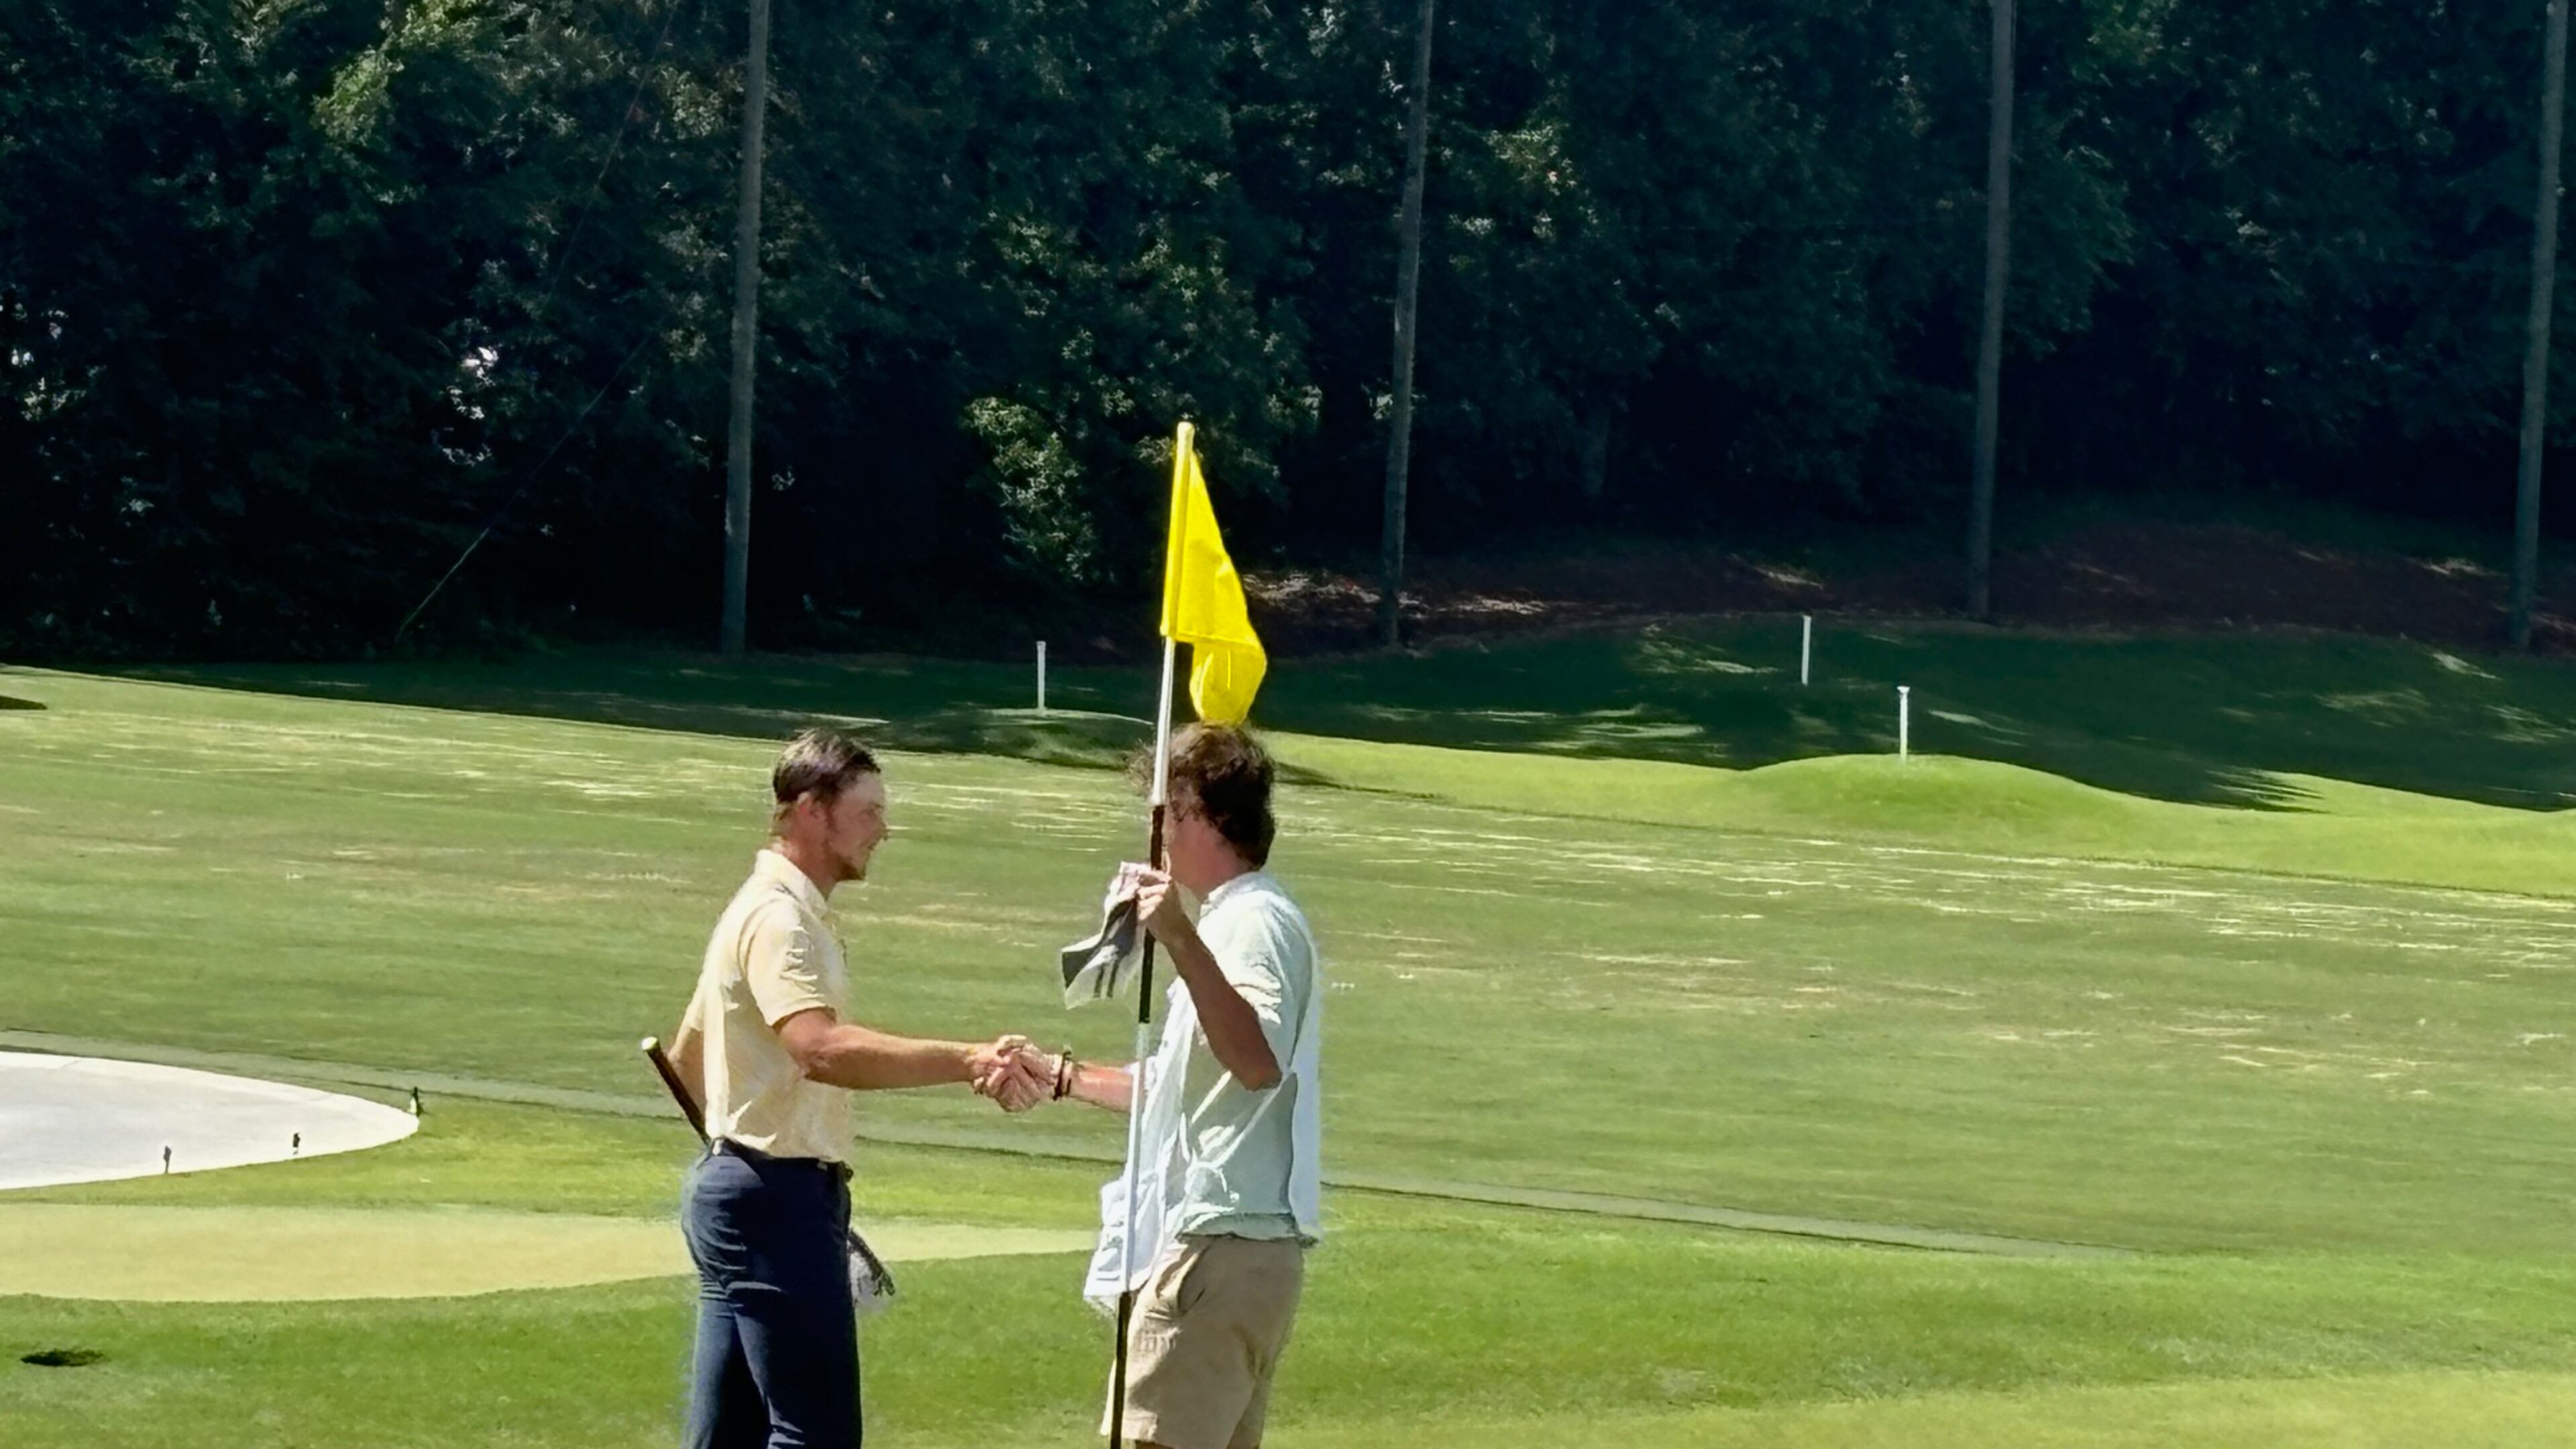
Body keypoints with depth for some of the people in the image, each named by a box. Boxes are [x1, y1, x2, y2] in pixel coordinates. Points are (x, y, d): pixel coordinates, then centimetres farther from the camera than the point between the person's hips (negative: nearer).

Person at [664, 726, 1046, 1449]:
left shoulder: (778, 911, 18)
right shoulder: (779, 917, -16)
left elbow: (686, 1054, 28)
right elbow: (820, 1048, -35)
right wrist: (968, 1061, -44)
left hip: (739, 1191, 11)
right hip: (777, 1199, -11)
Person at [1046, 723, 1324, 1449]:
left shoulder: (1255, 922, -12)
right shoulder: (1241, 919, 22)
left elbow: (1258, 1063, -32)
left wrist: (1182, 941, -38)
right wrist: (1066, 1078, 33)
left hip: (1221, 1245, -11)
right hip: (1236, 1244, 11)